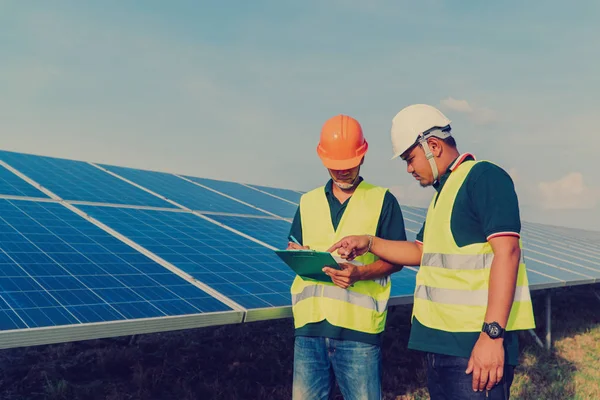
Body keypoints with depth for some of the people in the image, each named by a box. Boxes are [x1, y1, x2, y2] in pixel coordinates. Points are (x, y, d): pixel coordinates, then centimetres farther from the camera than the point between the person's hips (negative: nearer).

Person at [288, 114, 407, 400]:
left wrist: (360, 273, -17)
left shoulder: (382, 200, 4)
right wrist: (297, 255, -4)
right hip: (309, 325, 4)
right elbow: (293, 251, 21)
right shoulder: (308, 202, 15)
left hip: (358, 326, -3)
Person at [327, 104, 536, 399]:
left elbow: (506, 252, -20)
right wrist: (369, 243, 15)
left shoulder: (484, 177, -11)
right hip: (440, 342, 9)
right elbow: (422, 251, 27)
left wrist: (492, 334, -25)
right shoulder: (442, 192, 18)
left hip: (475, 343, -9)